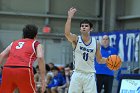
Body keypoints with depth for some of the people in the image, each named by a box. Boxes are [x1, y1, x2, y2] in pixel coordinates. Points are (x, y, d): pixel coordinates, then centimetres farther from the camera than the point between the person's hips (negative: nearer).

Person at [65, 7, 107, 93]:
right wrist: (70, 17, -31)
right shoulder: (76, 39, -3)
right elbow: (67, 33, -25)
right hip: (77, 74, -1)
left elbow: (99, 59, 14)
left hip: (90, 75, 1)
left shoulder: (96, 43, 3)